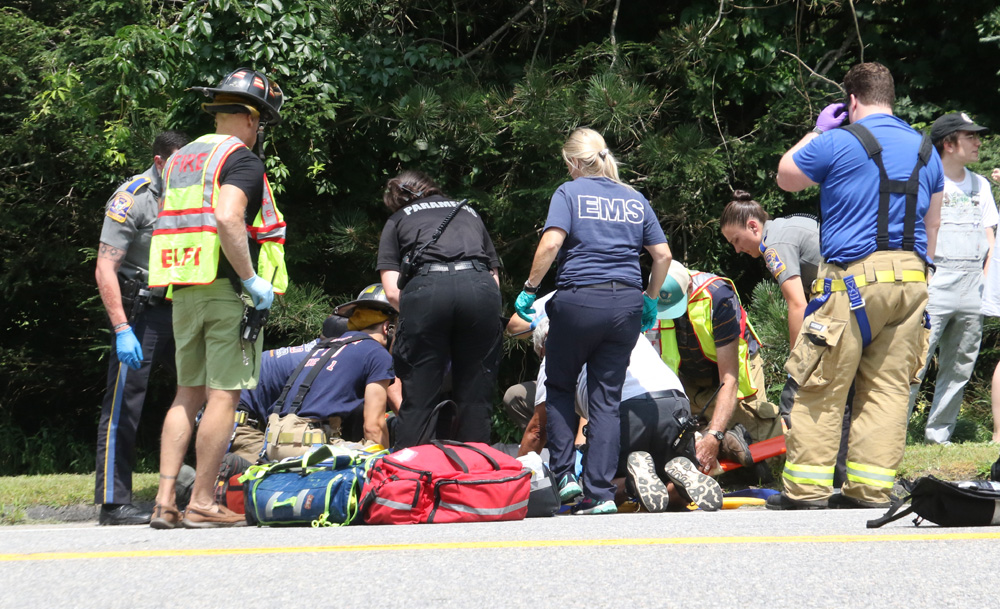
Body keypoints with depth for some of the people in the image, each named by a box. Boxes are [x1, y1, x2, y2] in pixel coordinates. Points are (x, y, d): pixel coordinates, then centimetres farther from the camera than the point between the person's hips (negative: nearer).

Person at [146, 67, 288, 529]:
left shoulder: (180, 159, 17)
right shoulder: (241, 159, -9)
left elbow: (167, 224, 19)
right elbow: (227, 218, -25)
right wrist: (254, 280, -18)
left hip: (184, 292, 8)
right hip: (228, 291, -8)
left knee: (188, 395, 12)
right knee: (223, 396, -3)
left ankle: (165, 501, 5)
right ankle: (202, 503, -3)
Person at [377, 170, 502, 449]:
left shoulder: (398, 220, 26)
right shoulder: (470, 212, 35)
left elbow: (392, 292, 14)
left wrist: (413, 318, 28)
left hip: (426, 288, -2)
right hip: (480, 288, 2)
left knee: (418, 399, 4)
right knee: (475, 398, 9)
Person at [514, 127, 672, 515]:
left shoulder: (569, 193, 2)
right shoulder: (635, 200, 14)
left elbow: (551, 243, -13)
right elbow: (663, 255, 11)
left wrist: (530, 289, -6)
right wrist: (651, 300, 22)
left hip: (580, 300, -3)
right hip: (627, 303, 4)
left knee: (559, 387, 16)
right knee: (607, 398, 5)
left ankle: (564, 475, 8)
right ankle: (601, 493, -1)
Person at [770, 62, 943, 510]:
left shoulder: (838, 142, -4)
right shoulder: (925, 149, 16)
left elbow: (786, 178, 11)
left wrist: (817, 130, 20)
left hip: (856, 276, -6)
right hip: (911, 279, 6)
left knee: (821, 389, -2)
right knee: (888, 389, 7)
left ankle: (805, 491, -3)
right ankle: (871, 491, 5)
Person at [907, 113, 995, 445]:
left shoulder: (980, 185, 18)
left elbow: (989, 237, 20)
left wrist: (987, 282, 9)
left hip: (972, 291, 6)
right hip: (934, 288, -6)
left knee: (959, 368, 6)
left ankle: (939, 435, 14)